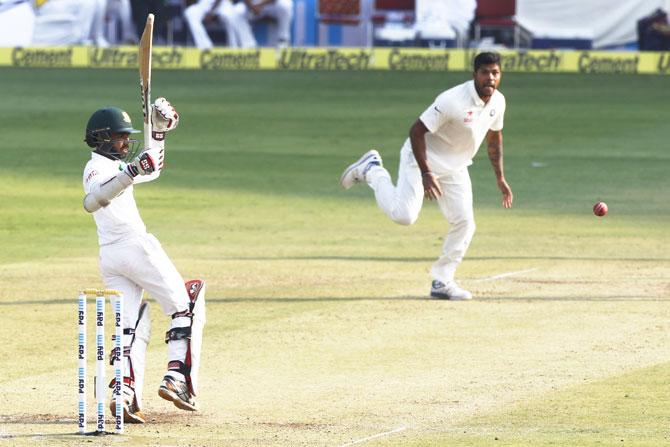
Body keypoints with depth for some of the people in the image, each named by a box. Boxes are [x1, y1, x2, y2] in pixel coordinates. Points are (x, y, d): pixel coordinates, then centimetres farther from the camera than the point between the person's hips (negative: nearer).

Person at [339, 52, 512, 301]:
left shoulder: (497, 102, -5)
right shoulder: (453, 101, -29)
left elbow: (494, 137, 14)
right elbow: (417, 131, -25)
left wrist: (500, 178, 12)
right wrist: (426, 174, -29)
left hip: (455, 168, 7)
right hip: (422, 159, -7)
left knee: (464, 223, -2)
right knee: (404, 215, -18)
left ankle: (442, 281, 10)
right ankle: (372, 170, 7)